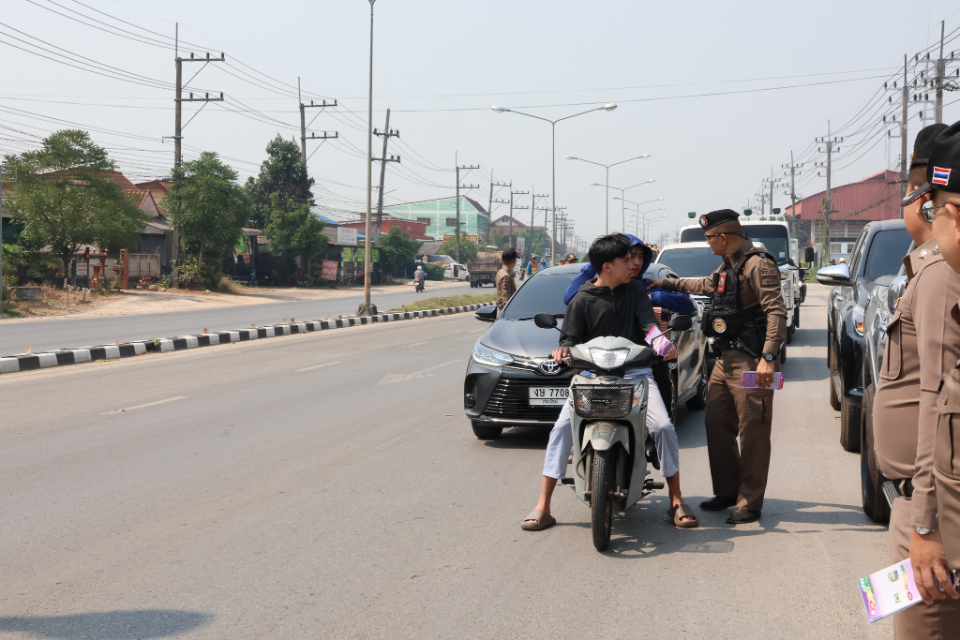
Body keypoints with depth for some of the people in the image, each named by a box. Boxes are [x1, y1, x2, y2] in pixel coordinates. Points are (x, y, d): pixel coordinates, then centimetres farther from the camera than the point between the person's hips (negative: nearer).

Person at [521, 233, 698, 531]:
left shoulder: (636, 289, 10)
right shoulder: (583, 300, 3)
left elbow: (648, 323, -2)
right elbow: (571, 337, 4)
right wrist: (563, 349, -20)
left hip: (635, 371, 2)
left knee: (663, 427, -17)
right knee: (562, 428, -19)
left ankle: (676, 501, 1)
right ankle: (542, 507, -13)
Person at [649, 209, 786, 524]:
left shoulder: (757, 265, -13)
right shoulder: (727, 266, 18)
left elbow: (776, 311, -21)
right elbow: (706, 286, 41)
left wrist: (768, 357, -30)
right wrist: (667, 283, 46)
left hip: (750, 363, -10)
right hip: (725, 359, 10)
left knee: (752, 432, -6)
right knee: (717, 424, 11)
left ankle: (750, 503, -3)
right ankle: (727, 490, 22)